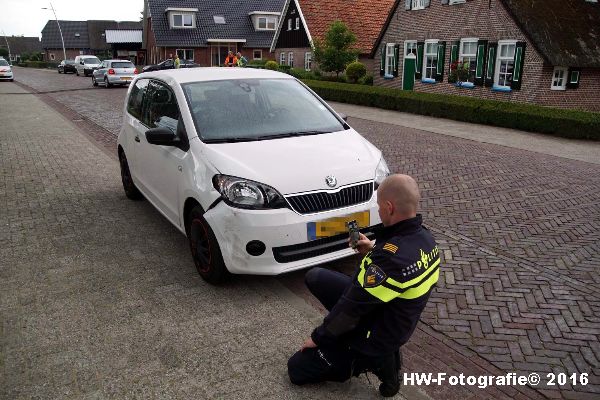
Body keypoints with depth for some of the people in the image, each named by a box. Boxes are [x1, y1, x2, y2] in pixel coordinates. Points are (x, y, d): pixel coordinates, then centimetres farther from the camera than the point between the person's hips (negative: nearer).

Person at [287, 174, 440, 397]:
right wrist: (373, 251, 0)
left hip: (375, 336, -8)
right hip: (397, 325, 8)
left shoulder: (392, 256, -37)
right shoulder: (425, 238, -8)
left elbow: (353, 306, -26)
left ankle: (372, 360, 3)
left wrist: (318, 337, -11)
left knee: (296, 369, 7)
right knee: (314, 277, 12)